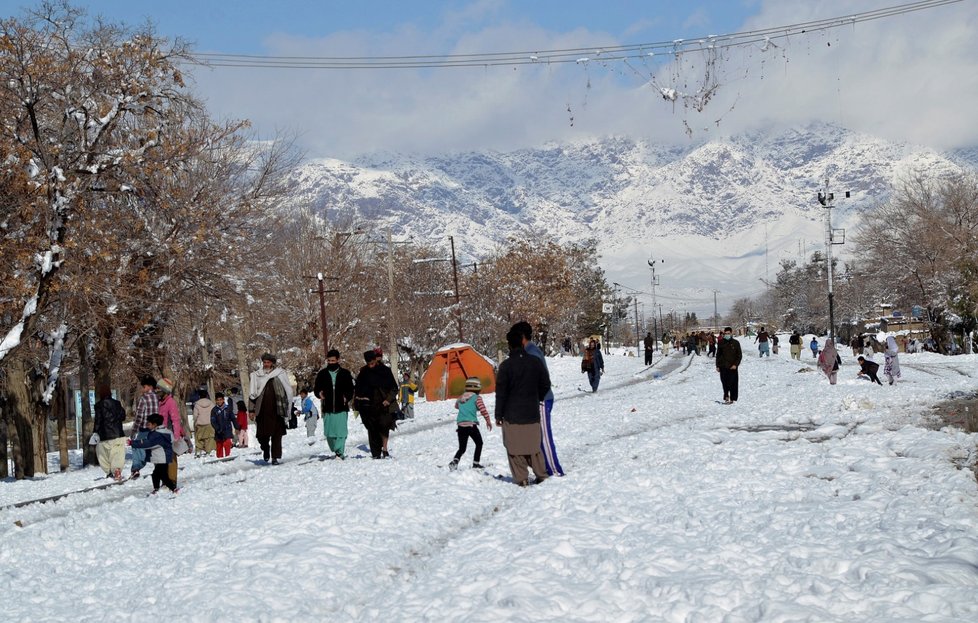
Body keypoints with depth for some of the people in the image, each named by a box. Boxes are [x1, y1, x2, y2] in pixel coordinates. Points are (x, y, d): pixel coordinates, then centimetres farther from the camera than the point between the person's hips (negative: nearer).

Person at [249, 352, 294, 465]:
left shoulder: (280, 374, 4)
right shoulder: (257, 375, 9)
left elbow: (288, 392, 8)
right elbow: (253, 394, 13)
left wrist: (287, 408, 5)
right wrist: (252, 410, 7)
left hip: (277, 410, -1)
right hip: (262, 411, 1)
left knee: (276, 435, -3)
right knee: (262, 435, 0)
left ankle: (276, 457, 2)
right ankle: (265, 451, 27)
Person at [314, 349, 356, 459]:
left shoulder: (345, 373, 6)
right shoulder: (322, 374, 9)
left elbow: (350, 389, 10)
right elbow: (316, 388, 13)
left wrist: (347, 398, -9)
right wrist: (319, 393, -10)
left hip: (341, 408, -2)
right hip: (327, 408, 2)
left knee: (341, 432, -10)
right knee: (329, 433, 5)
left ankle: (340, 452, -10)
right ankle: (335, 451, 20)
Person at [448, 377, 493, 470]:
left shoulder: (460, 398, 12)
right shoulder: (477, 398, -4)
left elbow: (456, 406, 31)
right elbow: (483, 409, -12)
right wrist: (488, 420, 0)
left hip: (460, 425, 4)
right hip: (471, 425, -4)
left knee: (462, 448, 11)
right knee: (479, 443, 18)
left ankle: (455, 461, -15)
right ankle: (476, 463, 14)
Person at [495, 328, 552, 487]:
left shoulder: (506, 365, -11)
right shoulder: (536, 362, 0)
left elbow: (501, 392, -8)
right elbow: (546, 384, 8)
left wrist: (498, 415, -1)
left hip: (512, 415, -4)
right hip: (532, 414, 4)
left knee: (515, 447, 3)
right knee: (534, 445, 16)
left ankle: (521, 478, 1)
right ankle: (541, 474, 17)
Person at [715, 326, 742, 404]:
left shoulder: (735, 343, 2)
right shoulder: (721, 343, 6)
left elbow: (739, 355, 4)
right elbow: (718, 355, 13)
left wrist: (736, 364, -8)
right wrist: (717, 366, 9)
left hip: (732, 367, -1)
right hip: (723, 366, 1)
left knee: (733, 383, -1)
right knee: (725, 383, -1)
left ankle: (732, 398, 7)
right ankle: (726, 396, 10)